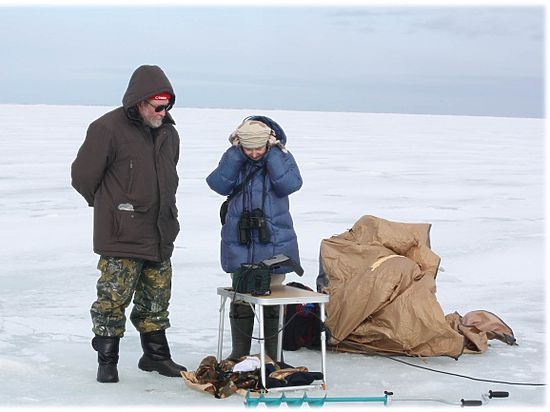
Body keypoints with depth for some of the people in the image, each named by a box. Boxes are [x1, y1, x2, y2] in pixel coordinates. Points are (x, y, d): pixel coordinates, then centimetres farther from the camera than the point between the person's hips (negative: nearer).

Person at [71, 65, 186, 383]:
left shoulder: (168, 132, 10)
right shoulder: (108, 129, -13)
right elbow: (83, 175, -6)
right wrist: (109, 204, 8)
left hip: (160, 234, 7)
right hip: (121, 237, -6)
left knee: (156, 299, 13)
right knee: (114, 298, -3)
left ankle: (156, 355, 25)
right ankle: (107, 360, 8)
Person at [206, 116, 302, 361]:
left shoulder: (281, 157, 0)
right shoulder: (234, 159, 3)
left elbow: (290, 185, -18)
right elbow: (219, 185, -11)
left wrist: (272, 154, -16)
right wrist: (236, 154, -14)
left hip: (274, 241, -1)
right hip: (239, 240, 1)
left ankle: (271, 355, 13)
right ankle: (239, 353, 16)